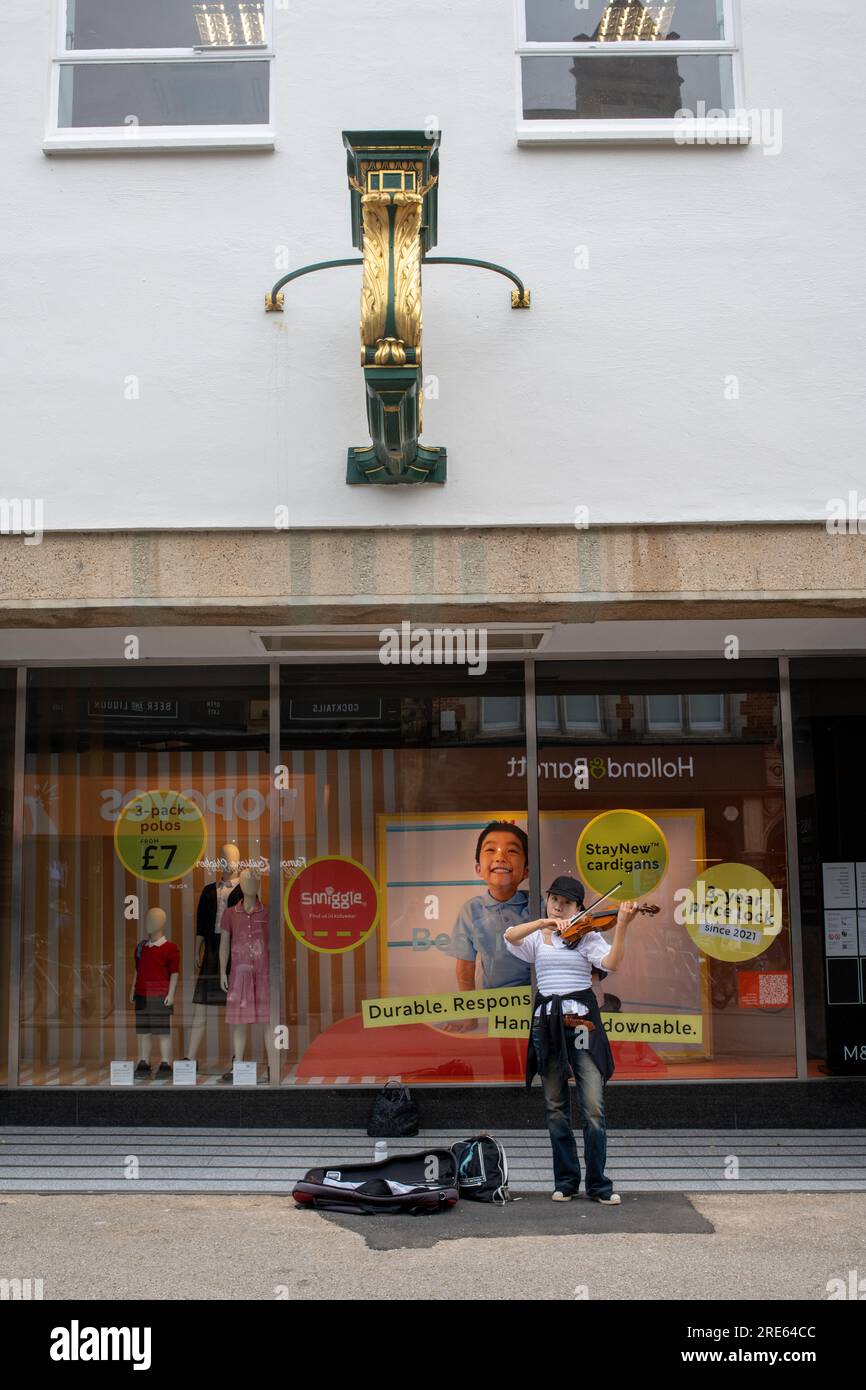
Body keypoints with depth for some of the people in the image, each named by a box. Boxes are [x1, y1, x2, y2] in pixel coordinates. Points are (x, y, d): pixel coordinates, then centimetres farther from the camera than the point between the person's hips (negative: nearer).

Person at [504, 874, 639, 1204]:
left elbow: (611, 962, -15)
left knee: (593, 1107, -7)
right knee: (555, 1107, 8)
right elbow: (510, 936, -12)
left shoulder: (587, 935, 4)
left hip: (581, 1020, -2)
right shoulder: (536, 938, 10)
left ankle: (598, 1184, 3)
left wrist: (621, 926, -28)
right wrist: (545, 922, -23)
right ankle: (566, 1181, 19)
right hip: (547, 1022, 2)